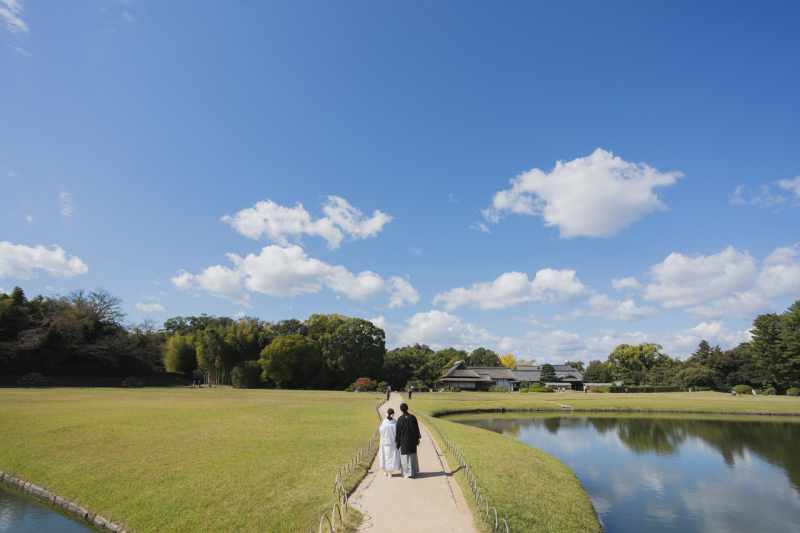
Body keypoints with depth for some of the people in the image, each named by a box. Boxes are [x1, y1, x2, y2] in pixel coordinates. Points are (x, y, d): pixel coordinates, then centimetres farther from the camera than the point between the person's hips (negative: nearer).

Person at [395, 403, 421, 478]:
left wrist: (398, 442, 1)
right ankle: (413, 472, 23)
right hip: (412, 440, 3)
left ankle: (406, 473, 5)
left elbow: (398, 431, -8)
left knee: (405, 456, 6)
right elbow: (417, 429, -2)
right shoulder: (413, 417, -7)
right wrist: (418, 439, 7)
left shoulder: (400, 419, -12)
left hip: (404, 440, -3)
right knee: (412, 455, 16)